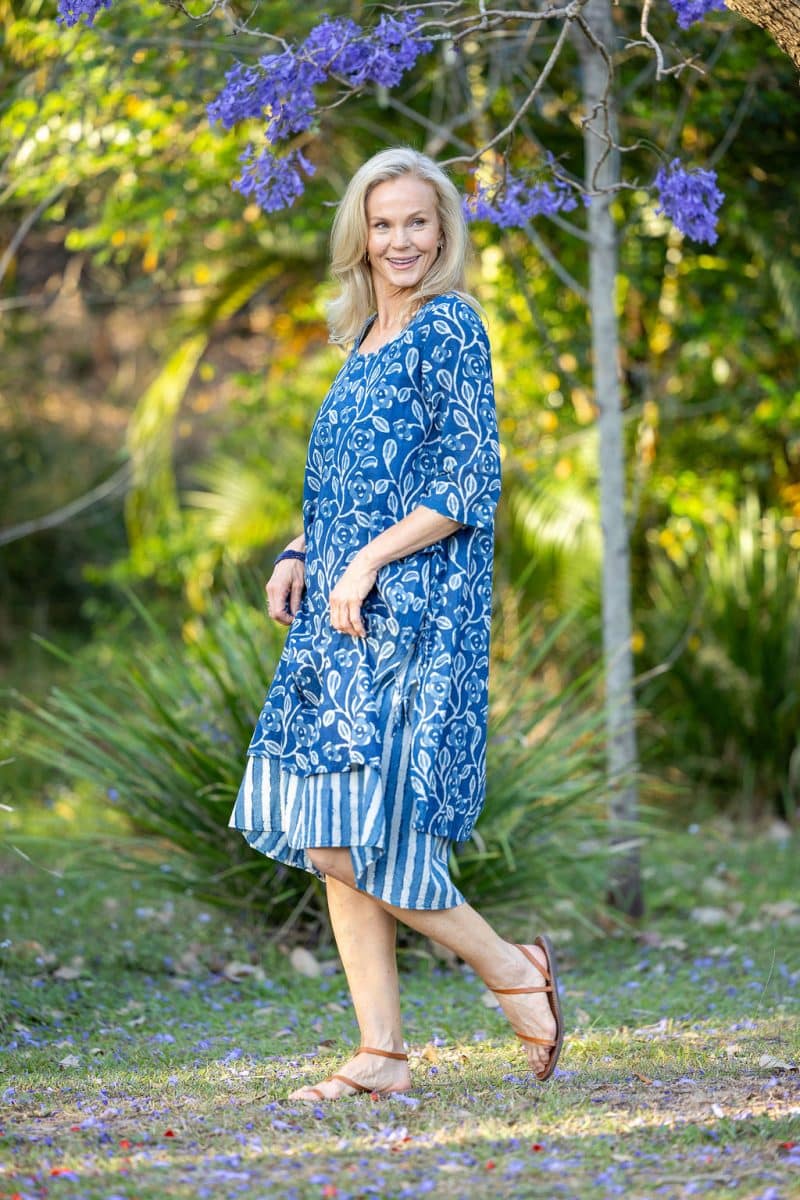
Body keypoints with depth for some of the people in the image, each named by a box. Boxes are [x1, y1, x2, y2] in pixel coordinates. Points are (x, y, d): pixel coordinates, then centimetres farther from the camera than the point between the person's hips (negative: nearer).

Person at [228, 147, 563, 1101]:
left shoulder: (448, 326, -8)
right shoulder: (366, 341, 18)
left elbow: (471, 483, -14)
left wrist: (365, 564, -16)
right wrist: (299, 556, 10)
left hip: (410, 614, -9)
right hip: (343, 617, 9)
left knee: (350, 837, -12)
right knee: (334, 845, 4)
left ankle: (514, 972, 4)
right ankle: (380, 1053, 8)